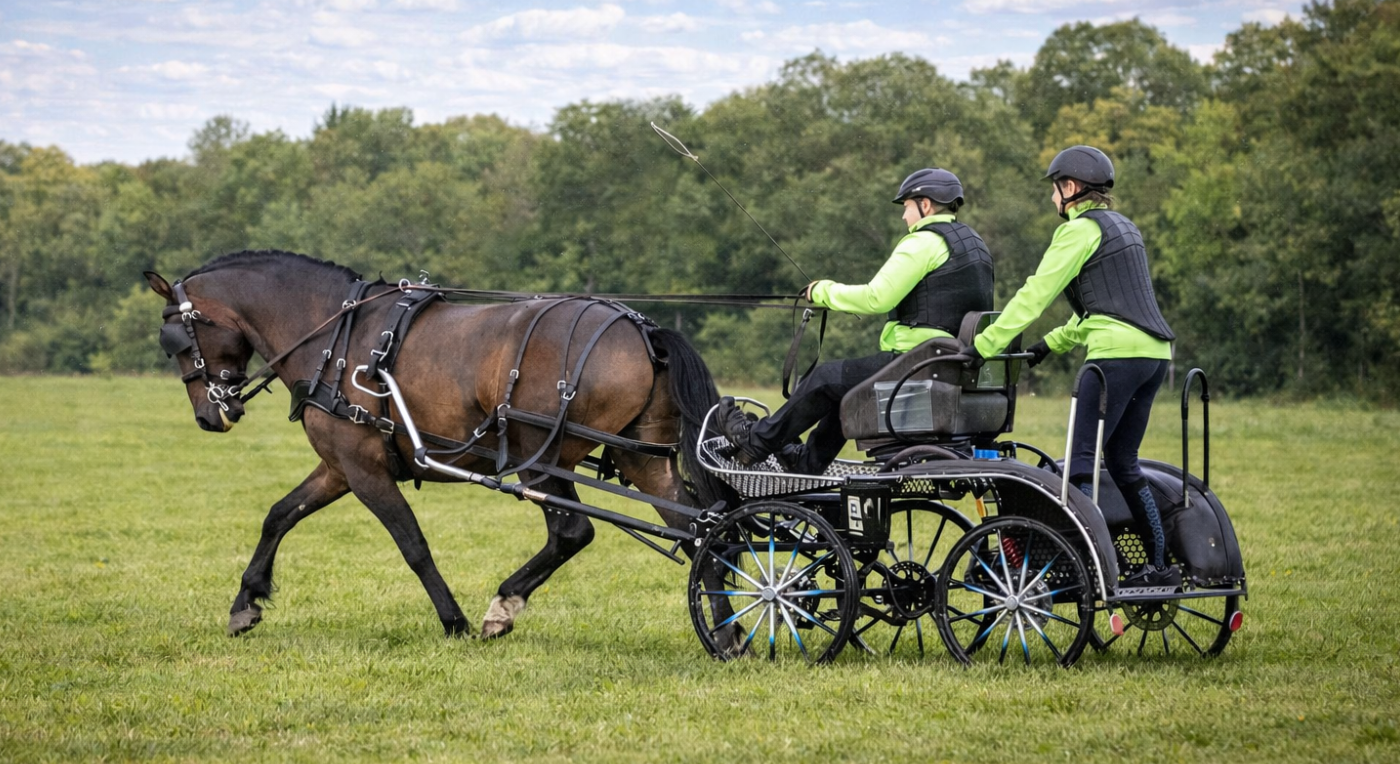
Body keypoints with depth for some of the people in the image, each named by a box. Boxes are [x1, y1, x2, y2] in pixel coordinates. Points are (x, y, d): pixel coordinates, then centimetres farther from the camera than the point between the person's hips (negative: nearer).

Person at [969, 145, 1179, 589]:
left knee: (1081, 458, -10)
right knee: (1122, 461, 13)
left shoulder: (1081, 229, -5)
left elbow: (1036, 294, -8)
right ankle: (1160, 565, 12)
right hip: (1154, 352, 9)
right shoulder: (1122, 227, 22)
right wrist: (1052, 343, 28)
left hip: (1118, 352, -9)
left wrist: (985, 345, -6)